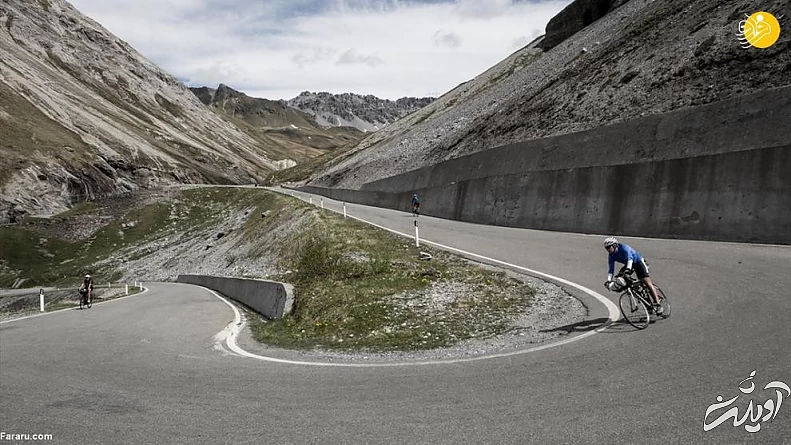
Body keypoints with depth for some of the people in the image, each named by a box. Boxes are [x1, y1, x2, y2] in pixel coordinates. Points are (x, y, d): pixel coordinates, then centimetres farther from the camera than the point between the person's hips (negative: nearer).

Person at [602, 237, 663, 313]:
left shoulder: (624, 247, -30)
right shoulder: (611, 256, -11)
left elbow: (630, 258, -45)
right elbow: (611, 269, -14)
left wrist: (628, 269, -63)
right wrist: (609, 280, -29)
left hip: (639, 262, -7)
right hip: (628, 265, 7)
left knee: (648, 283, -16)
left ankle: (658, 304, -15)